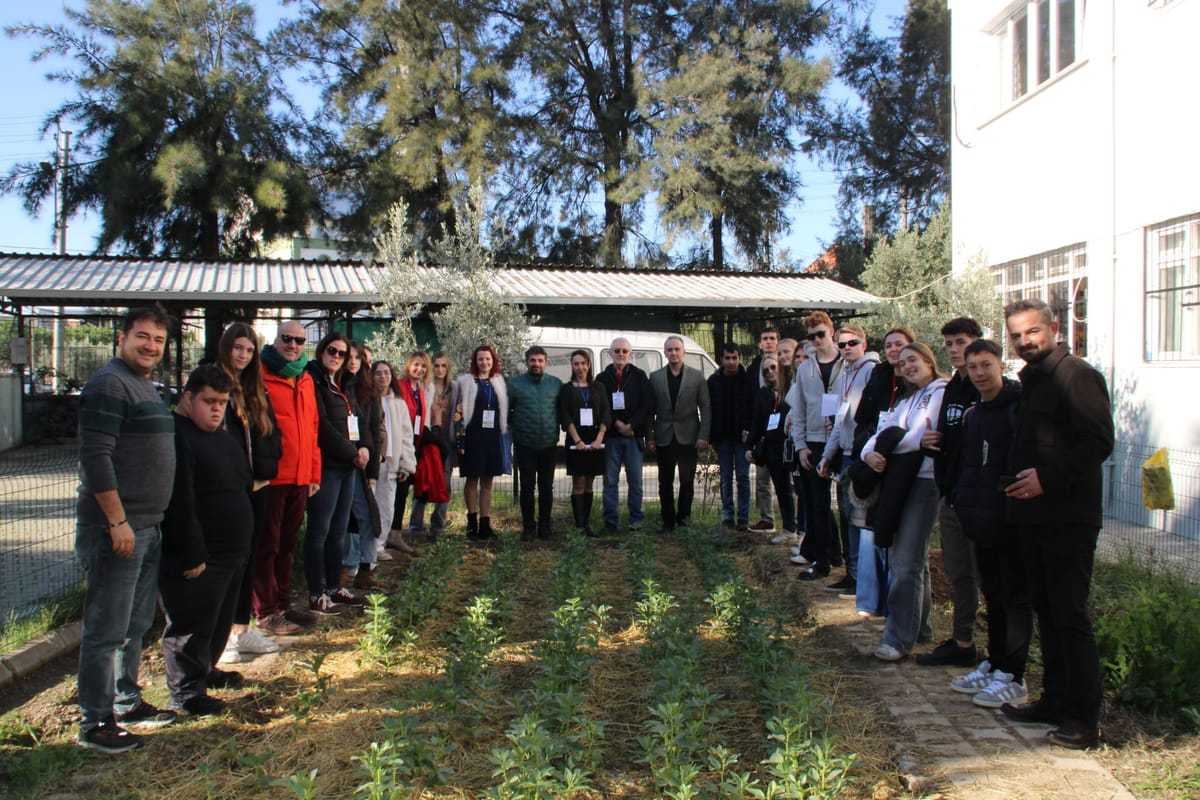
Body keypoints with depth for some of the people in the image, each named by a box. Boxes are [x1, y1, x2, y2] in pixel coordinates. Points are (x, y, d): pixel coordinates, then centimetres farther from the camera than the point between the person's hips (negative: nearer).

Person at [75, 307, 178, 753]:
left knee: (136, 625, 18)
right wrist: (117, 521, -21)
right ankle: (94, 724, 9)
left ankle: (126, 703, 31)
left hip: (148, 528, 10)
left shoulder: (145, 387, 17)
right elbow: (95, 456, -20)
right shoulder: (109, 384, -13)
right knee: (106, 631, -1)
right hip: (116, 529, -10)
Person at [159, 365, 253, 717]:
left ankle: (204, 669, 39)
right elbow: (178, 504, -23)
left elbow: (243, 484, 23)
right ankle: (185, 691, 12)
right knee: (191, 623, 0)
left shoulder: (223, 437, 14)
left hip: (231, 552, 10)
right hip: (197, 558, -10)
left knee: (220, 619, 21)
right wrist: (191, 555, -23)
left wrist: (243, 543, 19)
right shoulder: (177, 436, -17)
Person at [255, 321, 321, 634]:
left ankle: (283, 605, 27)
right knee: (267, 544, 1)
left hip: (299, 478, 7)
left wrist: (314, 473, 14)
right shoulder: (261, 376, -8)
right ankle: (265, 613, 10)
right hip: (271, 477, -7)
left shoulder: (306, 379, 14)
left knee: (287, 544, 16)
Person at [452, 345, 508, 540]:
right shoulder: (465, 382, -2)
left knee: (487, 481, 7)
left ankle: (485, 524, 12)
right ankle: (472, 522, 15)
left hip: (493, 438, 4)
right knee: (472, 479, 4)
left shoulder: (498, 382, 11)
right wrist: (460, 439, -12)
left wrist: (503, 435, 10)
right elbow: (459, 412, -6)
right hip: (473, 437, -4)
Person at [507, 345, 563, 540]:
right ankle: (528, 526, 14)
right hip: (525, 445, -2)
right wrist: (514, 428, 3)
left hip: (549, 444, 2)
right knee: (527, 487, 4)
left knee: (546, 487, 9)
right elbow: (506, 411, 3)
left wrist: (557, 430, 6)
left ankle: (544, 526, 19)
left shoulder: (556, 384, 3)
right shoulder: (515, 384, -2)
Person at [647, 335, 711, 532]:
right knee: (665, 482, 6)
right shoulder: (655, 377, 6)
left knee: (687, 480, 0)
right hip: (664, 438, 1)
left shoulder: (697, 377, 3)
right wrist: (650, 437, -2)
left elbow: (705, 408, 0)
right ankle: (668, 521, 16)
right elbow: (650, 410, 5)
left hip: (688, 438, -1)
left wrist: (703, 436, -8)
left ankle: (683, 517, 14)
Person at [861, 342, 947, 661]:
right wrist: (869, 453, -10)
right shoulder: (908, 400, 22)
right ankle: (919, 627, 27)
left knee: (906, 561, -10)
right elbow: (882, 432, 11)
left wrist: (888, 448, -3)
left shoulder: (941, 392, -5)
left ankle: (899, 638, -6)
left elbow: (921, 437, -17)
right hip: (901, 482, 9)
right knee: (914, 558, 16)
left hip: (924, 480, -9)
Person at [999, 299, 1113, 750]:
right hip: (1033, 514, 9)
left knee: (1070, 615, -5)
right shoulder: (1029, 380, 17)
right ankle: (1055, 700, 24)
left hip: (1068, 516, -9)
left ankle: (1084, 717, 3)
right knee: (1046, 611, 14)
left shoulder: (1077, 376, -10)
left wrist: (1047, 477, -22)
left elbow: (1099, 442, -18)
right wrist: (1017, 481, 10)